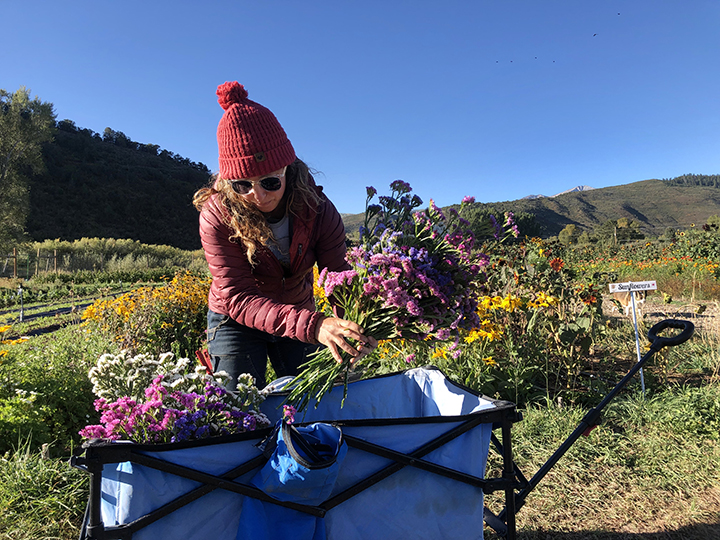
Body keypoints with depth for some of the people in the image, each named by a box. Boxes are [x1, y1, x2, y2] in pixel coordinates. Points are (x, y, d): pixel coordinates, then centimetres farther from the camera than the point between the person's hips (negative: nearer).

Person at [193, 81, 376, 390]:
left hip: (299, 315, 2)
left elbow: (338, 273, -19)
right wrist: (312, 325, -48)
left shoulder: (317, 210, -20)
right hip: (235, 320, -2)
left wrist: (356, 324, -43)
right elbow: (238, 298, -32)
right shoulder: (217, 217, -26)